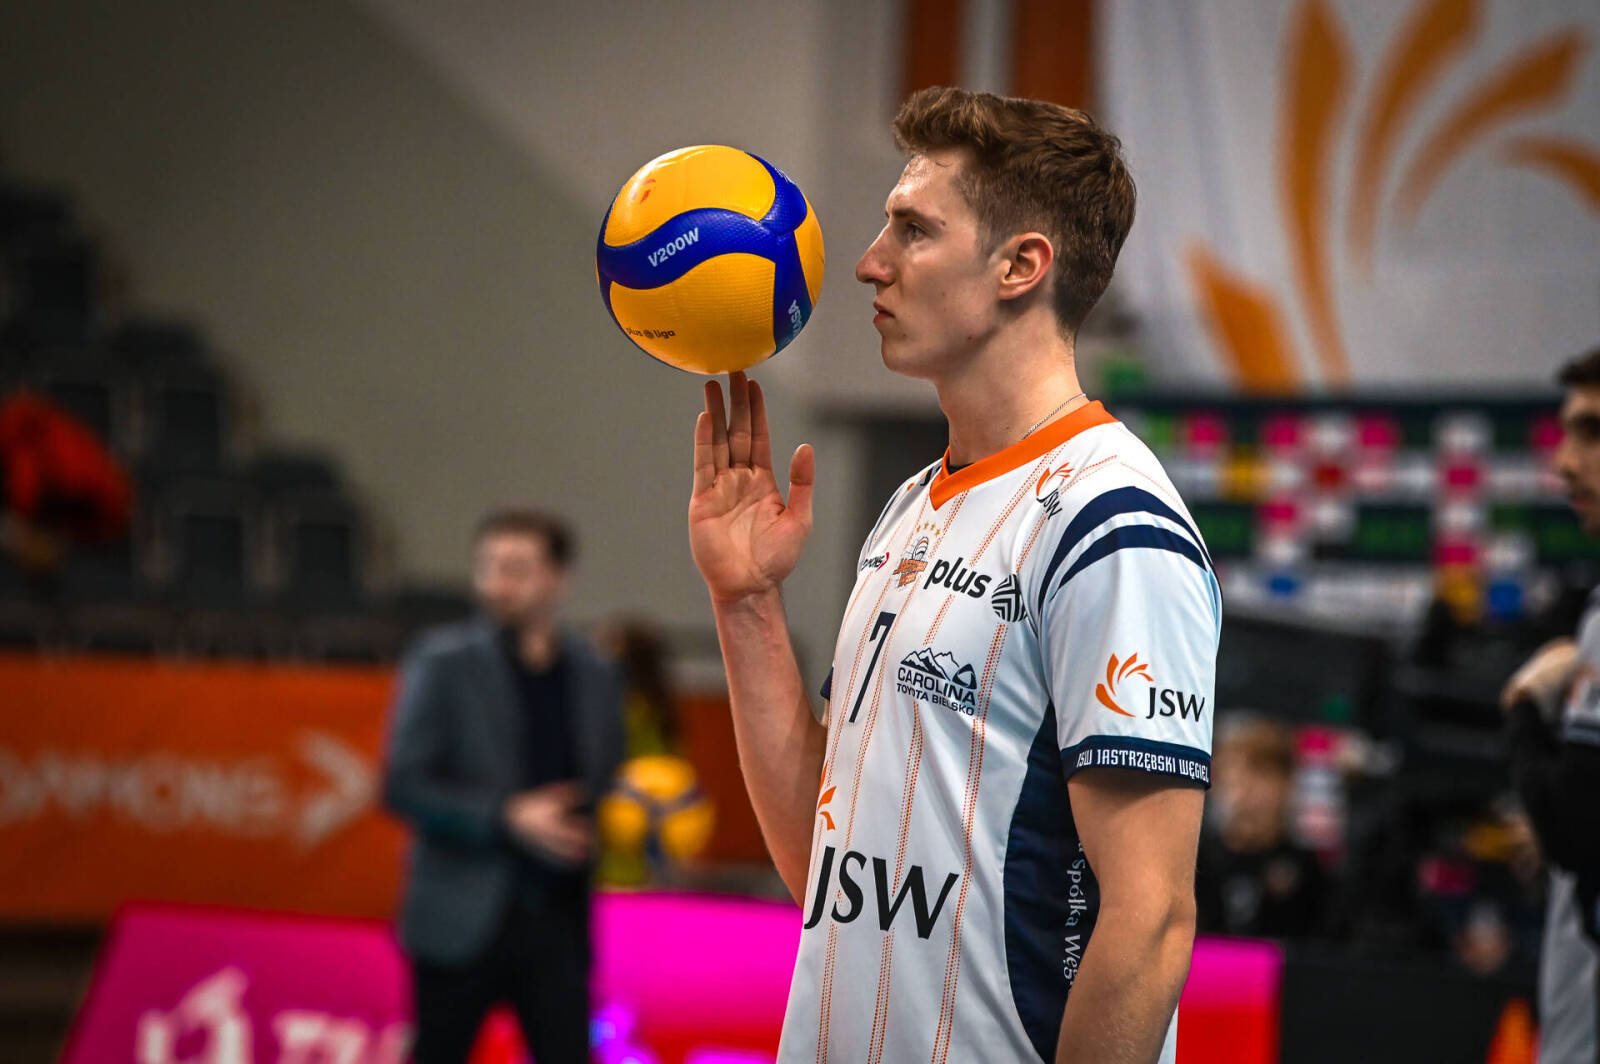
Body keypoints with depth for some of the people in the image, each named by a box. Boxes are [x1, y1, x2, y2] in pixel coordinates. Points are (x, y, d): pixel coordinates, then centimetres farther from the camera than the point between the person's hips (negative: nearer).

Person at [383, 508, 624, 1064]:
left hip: (557, 922, 3)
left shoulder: (594, 675, 10)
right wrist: (507, 817, -20)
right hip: (463, 920, -3)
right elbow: (403, 786, -8)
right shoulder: (444, 662, -2)